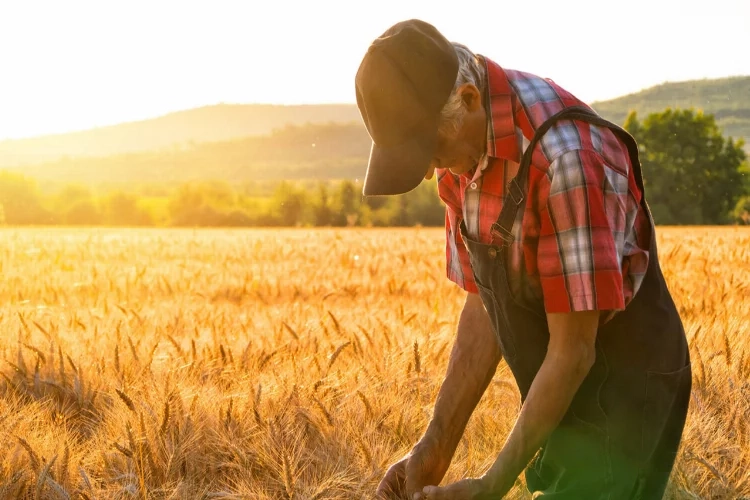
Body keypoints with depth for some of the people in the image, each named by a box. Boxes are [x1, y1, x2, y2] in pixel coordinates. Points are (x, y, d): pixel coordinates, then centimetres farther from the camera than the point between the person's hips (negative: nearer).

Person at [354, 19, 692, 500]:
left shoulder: (566, 157, -29)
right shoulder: (461, 151, -2)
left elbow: (574, 349, -24)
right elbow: (484, 308, 5)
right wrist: (434, 449, -1)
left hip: (622, 392, -8)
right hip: (562, 399, 8)